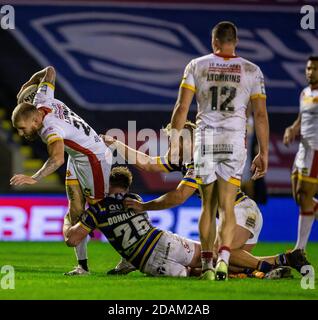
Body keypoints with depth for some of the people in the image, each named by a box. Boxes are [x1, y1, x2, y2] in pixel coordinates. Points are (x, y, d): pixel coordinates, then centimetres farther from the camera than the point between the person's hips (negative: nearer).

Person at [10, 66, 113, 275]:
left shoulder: (51, 129, -34)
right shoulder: (41, 102, -10)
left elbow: (57, 159, -53)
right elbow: (50, 71, 7)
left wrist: (34, 179, -63)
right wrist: (28, 84, 24)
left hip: (95, 160, -10)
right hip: (76, 160, 10)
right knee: (75, 210, 2)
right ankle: (83, 265, 1)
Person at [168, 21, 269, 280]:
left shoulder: (197, 66, 5)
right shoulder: (251, 71, 5)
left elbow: (181, 108, 1)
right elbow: (261, 116, 4)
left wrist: (174, 142, 8)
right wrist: (264, 153, 9)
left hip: (205, 139, 1)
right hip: (235, 140, -1)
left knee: (208, 206, 11)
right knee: (227, 206, -1)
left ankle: (207, 264, 8)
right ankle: (223, 257, -21)